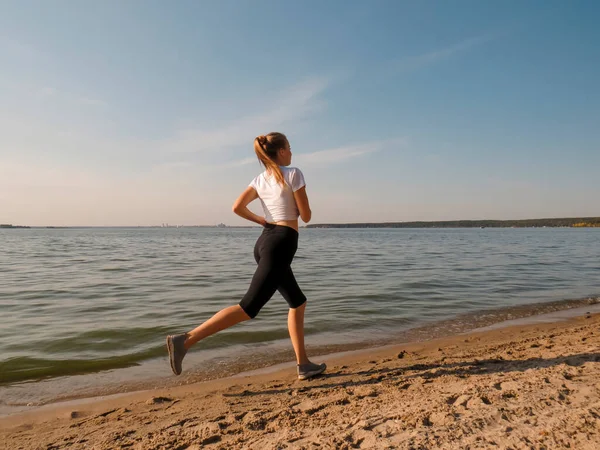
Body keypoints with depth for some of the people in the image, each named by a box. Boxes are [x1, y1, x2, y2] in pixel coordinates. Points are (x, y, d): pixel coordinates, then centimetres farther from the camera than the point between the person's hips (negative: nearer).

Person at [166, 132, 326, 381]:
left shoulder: (260, 179, 13)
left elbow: (237, 207, 3)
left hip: (265, 241, 9)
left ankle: (303, 365, 22)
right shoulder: (293, 173, -5)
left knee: (298, 303, 18)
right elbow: (306, 216, -3)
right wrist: (296, 206, 19)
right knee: (248, 307, -10)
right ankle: (185, 340, -13)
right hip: (280, 245, -9)